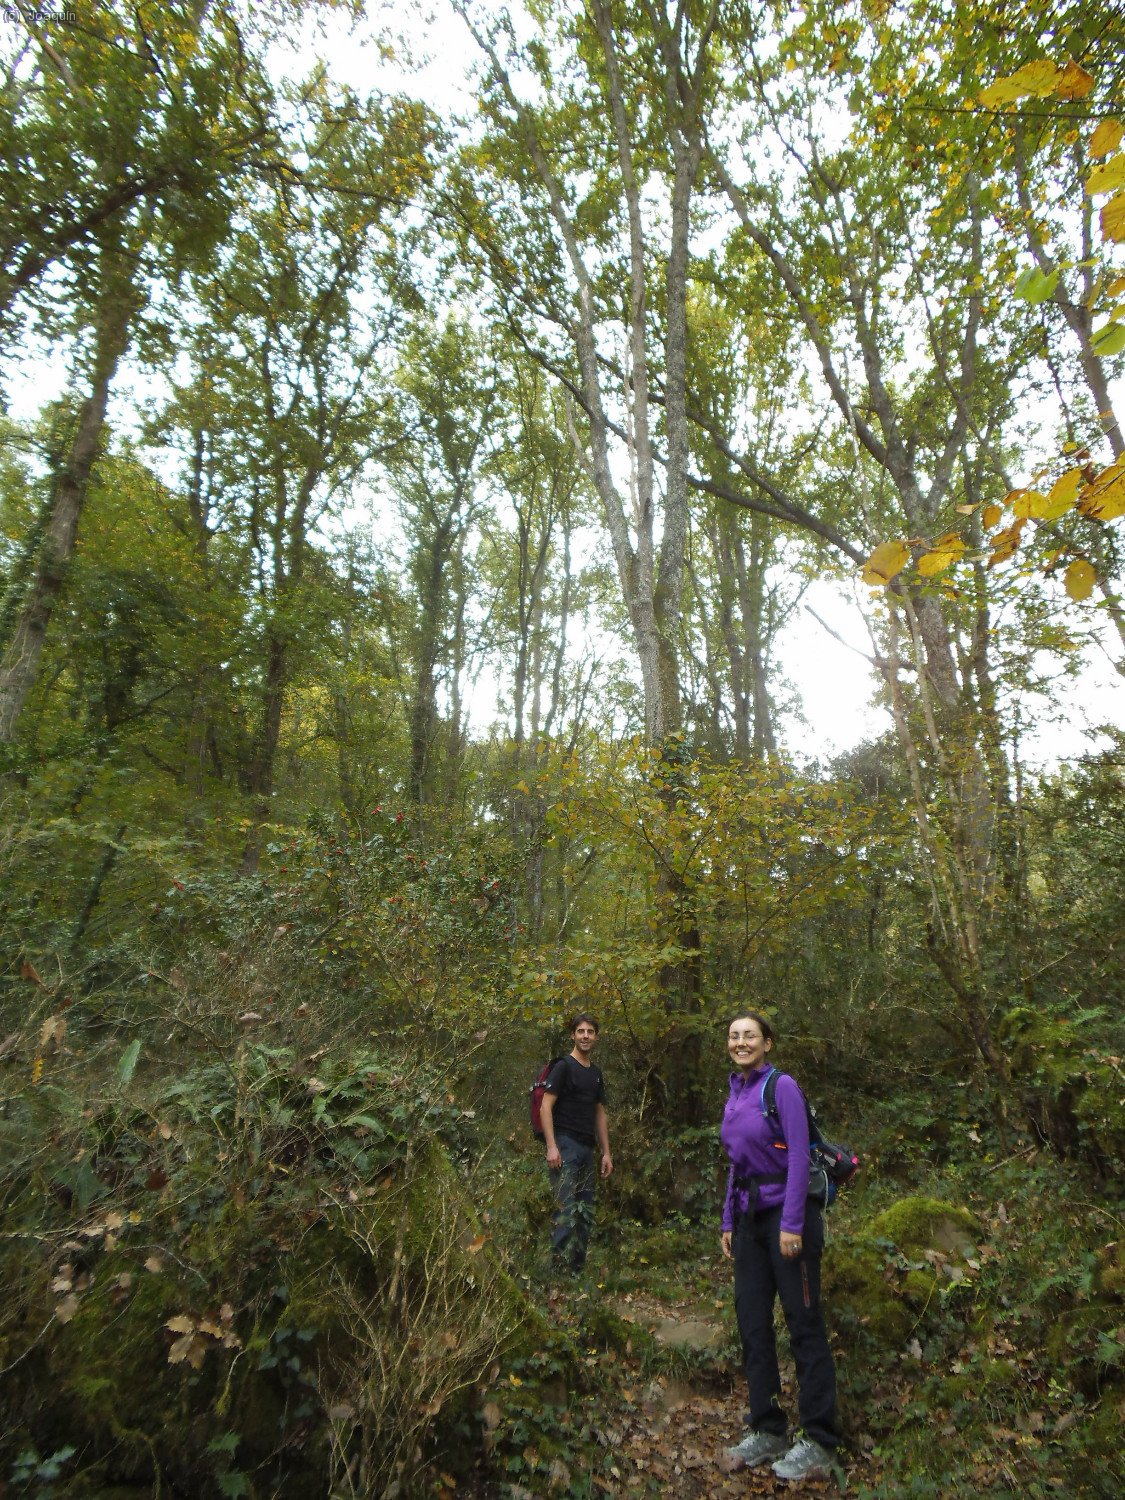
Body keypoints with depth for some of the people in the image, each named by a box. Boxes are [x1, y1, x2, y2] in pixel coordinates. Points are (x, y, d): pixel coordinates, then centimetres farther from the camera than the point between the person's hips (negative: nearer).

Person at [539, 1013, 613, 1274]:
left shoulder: (596, 1072, 16)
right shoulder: (564, 1066, -6)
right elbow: (546, 1108, -11)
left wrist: (606, 1152, 15)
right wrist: (551, 1146, -19)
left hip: (587, 1148, 8)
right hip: (566, 1145, -8)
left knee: (586, 1212, 11)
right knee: (567, 1209, -13)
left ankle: (578, 1267, 20)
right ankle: (561, 1267, -9)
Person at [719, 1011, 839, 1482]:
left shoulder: (782, 1086, -13)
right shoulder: (735, 1095, 8)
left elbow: (799, 1157, -17)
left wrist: (791, 1224, -20)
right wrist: (729, 1222, 13)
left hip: (786, 1214, -7)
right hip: (750, 1217, 7)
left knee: (803, 1325, 3)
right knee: (753, 1323, 12)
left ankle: (818, 1445, 15)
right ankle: (768, 1432, 26)